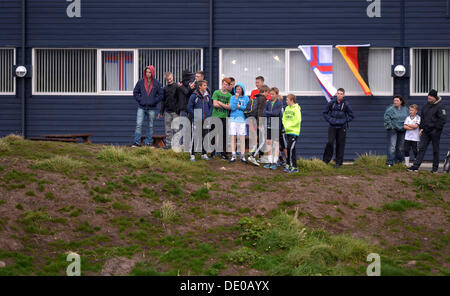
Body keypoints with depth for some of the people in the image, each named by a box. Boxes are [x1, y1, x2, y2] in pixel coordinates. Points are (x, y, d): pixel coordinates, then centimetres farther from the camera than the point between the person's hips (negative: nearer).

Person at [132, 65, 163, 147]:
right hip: (141, 107, 0)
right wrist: (139, 100, -2)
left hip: (152, 108, 0)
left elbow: (160, 94, 2)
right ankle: (137, 142, -7)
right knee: (138, 124, -8)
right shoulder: (141, 82, 2)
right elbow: (135, 92, 10)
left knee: (150, 126, 7)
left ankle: (148, 142, 15)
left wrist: (154, 101, -7)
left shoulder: (156, 83, 0)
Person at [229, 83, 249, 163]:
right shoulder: (232, 97, 7)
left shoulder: (246, 98, 7)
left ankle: (243, 156, 4)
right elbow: (232, 107, -7)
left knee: (242, 138, -1)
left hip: (242, 119, 0)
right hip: (233, 119, 1)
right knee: (233, 138, 0)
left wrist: (239, 106, -8)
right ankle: (233, 156, 5)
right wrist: (236, 98, -7)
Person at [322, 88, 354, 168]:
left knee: (340, 144, 2)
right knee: (330, 142, -11)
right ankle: (326, 160, 4)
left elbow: (351, 116, 5)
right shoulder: (332, 102, -2)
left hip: (342, 128, 0)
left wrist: (344, 120, -6)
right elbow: (325, 113, 11)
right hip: (332, 127, 0)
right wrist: (329, 120, -2)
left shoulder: (346, 104, -4)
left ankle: (338, 162, 11)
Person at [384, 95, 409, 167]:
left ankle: (399, 161, 22)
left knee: (401, 147, 10)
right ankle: (390, 162, -13)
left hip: (402, 130, 5)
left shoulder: (405, 109, 8)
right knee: (392, 146, -12)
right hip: (393, 129, -5)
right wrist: (390, 126, -15)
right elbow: (386, 118, -11)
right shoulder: (390, 109, -8)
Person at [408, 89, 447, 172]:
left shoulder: (440, 106, -8)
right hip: (426, 131, 6)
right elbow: (422, 118, 19)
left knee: (435, 150, 4)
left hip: (435, 131, -6)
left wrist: (436, 129, -13)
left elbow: (443, 119, -11)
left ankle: (435, 167, 13)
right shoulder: (426, 106, 11)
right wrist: (421, 128, 9)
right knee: (421, 148, 0)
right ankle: (416, 166, -3)